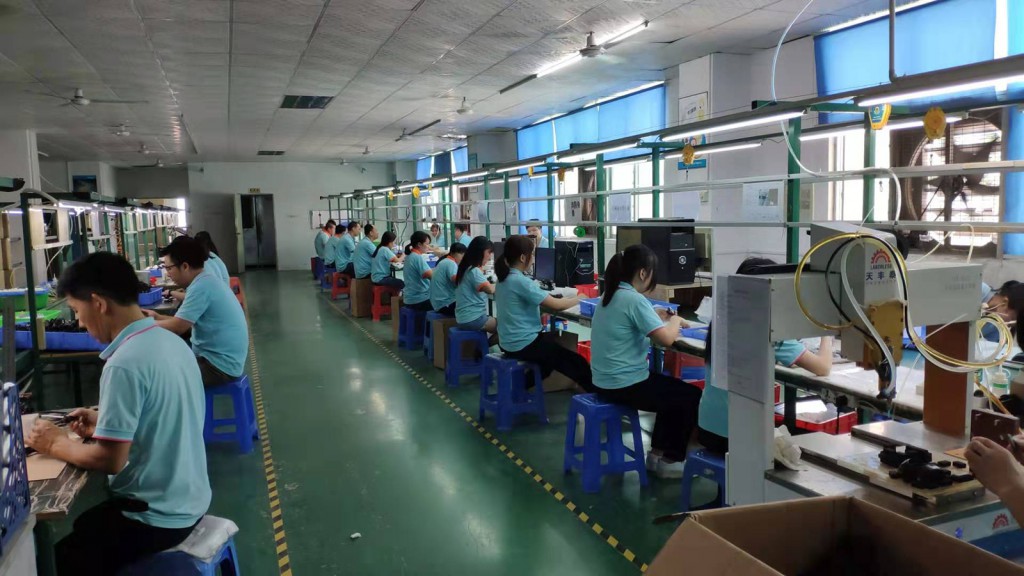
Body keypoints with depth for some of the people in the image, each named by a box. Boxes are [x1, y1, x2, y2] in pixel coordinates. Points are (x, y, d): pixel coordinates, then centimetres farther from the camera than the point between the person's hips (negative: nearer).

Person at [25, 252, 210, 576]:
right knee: (77, 525, 28)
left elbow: (110, 460, -22)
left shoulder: (124, 365, -25)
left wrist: (56, 445, -6)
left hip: (157, 516, -8)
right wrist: (106, 423, 10)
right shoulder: (171, 342, 1)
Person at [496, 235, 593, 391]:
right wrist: (579, 299, -3)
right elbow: (556, 305, -19)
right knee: (578, 363, 5)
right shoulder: (520, 281, -22)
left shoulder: (504, 278, 5)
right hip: (523, 344, -9)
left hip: (510, 342, 9)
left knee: (554, 339, 31)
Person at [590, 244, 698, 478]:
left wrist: (654, 316, 12)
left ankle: (658, 453, 30)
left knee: (674, 389, 28)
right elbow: (666, 339, -26)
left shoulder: (610, 295, 6)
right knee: (693, 396, 9)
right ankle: (671, 460, 19)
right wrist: (675, 320, -6)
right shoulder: (634, 299, -22)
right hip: (625, 385, -9)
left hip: (607, 381, 9)